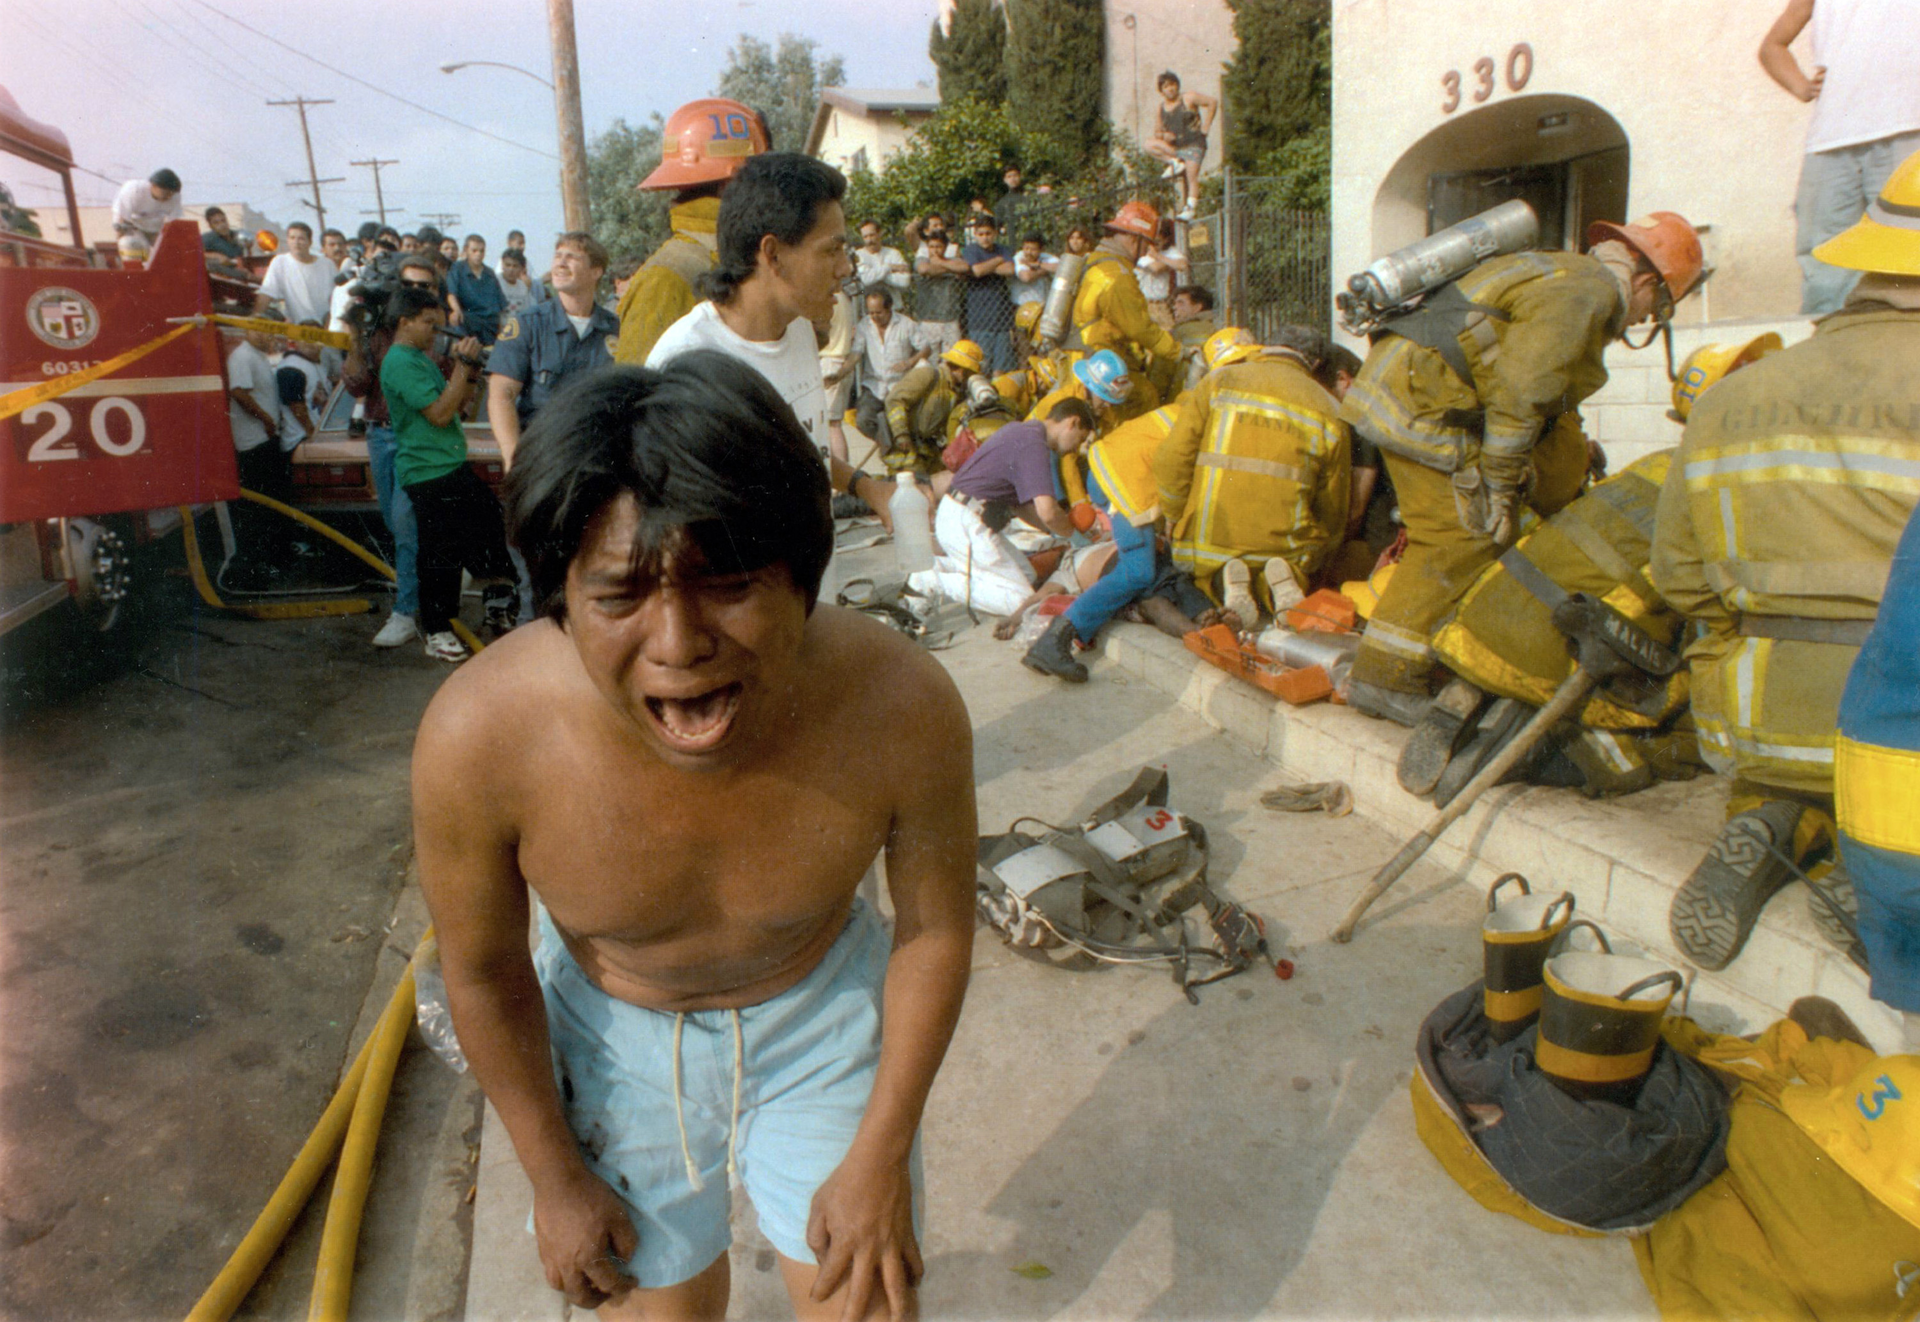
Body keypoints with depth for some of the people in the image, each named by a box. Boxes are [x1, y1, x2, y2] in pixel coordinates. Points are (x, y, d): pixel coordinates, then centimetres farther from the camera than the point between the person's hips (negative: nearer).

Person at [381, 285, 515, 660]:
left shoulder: (420, 358, 19)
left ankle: (498, 610, 19)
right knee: (442, 553, -4)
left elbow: (456, 406, 20)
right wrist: (464, 367, -17)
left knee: (489, 524, 11)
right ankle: (437, 633, 6)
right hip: (429, 472, -10)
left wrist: (468, 369, 6)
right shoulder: (400, 363, -13)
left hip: (452, 464, 10)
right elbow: (439, 414, -21)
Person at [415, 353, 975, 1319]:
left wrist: (880, 1156, -4)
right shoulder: (477, 736, -32)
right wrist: (556, 1177, 0)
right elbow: (483, 971, -13)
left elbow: (935, 931, -13)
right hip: (616, 1038, 1)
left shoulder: (902, 708, -33)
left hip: (823, 1018, 0)